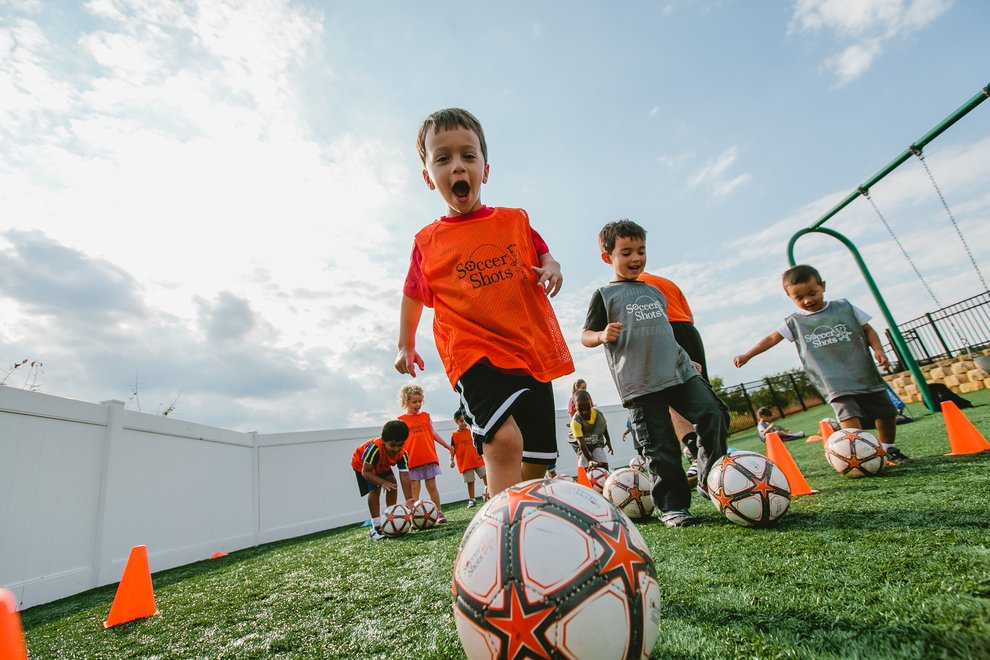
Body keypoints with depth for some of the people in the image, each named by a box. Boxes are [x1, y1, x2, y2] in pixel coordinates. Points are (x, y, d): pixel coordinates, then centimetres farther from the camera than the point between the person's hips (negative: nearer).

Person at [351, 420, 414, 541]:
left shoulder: (402, 454, -31)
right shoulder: (374, 448, -45)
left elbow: (404, 476, -33)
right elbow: (365, 472, -37)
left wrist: (409, 499, -39)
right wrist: (382, 482, -45)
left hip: (382, 466, 5)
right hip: (361, 464, -5)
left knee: (392, 483, -8)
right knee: (374, 490, -19)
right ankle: (376, 527, -12)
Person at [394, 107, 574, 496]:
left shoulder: (515, 221, 6)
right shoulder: (428, 243, 3)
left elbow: (541, 254, 21)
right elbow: (413, 294, 18)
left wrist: (552, 266, -2)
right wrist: (405, 345, 19)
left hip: (534, 353, 3)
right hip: (474, 355, -3)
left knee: (535, 465, 11)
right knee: (504, 440, -29)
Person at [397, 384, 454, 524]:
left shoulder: (426, 416, 11)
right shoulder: (400, 421, 3)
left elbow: (433, 433, 15)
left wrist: (446, 445, 14)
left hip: (429, 458, 2)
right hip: (412, 460, -2)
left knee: (432, 486, 6)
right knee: (414, 489, 1)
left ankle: (439, 513, 15)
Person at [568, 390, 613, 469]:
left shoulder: (598, 414, -19)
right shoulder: (576, 421, -34)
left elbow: (604, 427, 5)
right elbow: (581, 443, -39)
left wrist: (608, 440, 12)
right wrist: (590, 460, -47)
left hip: (597, 443, 4)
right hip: (583, 446, -4)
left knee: (604, 466, -9)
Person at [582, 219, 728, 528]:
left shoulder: (654, 291, 19)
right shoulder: (605, 295, 1)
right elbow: (585, 336, -2)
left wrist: (686, 359, 29)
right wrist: (603, 335, -23)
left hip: (680, 372, 6)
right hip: (639, 384, -5)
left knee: (713, 415, -7)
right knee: (661, 446, -2)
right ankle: (673, 506, 15)